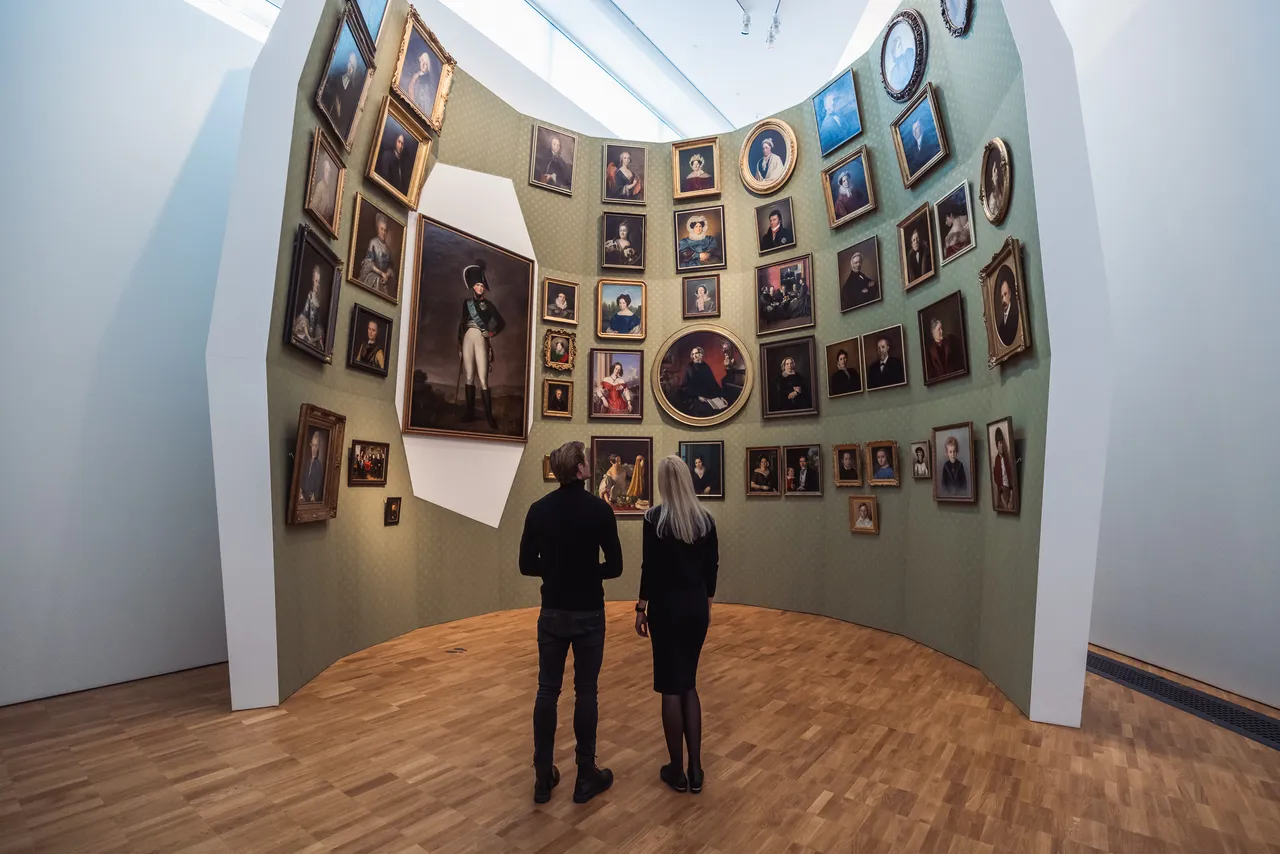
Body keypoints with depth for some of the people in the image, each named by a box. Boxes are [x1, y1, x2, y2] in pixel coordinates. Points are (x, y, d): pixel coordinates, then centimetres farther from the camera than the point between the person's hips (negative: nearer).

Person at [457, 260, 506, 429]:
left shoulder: (488, 304, 6)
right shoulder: (466, 302, 12)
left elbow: (501, 323, 10)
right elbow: (462, 324, 12)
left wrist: (492, 333, -4)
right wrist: (459, 345, 8)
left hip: (481, 341, -3)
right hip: (467, 341, 3)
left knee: (483, 380, -10)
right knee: (469, 377, 5)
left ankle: (489, 416, -8)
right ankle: (470, 412, 11)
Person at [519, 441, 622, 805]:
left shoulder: (539, 509, -3)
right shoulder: (599, 509, -13)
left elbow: (526, 565, 0)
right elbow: (615, 566, -9)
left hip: (552, 613, 3)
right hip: (588, 614, -3)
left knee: (547, 691, 13)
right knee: (586, 693, 9)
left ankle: (543, 777, 22)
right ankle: (586, 776, 21)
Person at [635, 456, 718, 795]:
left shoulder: (654, 517, -13)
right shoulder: (706, 518, 0)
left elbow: (650, 568, -12)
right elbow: (712, 567, 5)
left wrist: (641, 608, -2)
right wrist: (707, 602, 16)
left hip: (667, 606, -4)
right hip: (697, 607, 5)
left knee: (671, 687, 8)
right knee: (689, 684, 16)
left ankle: (677, 771, 20)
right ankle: (695, 770, 20)